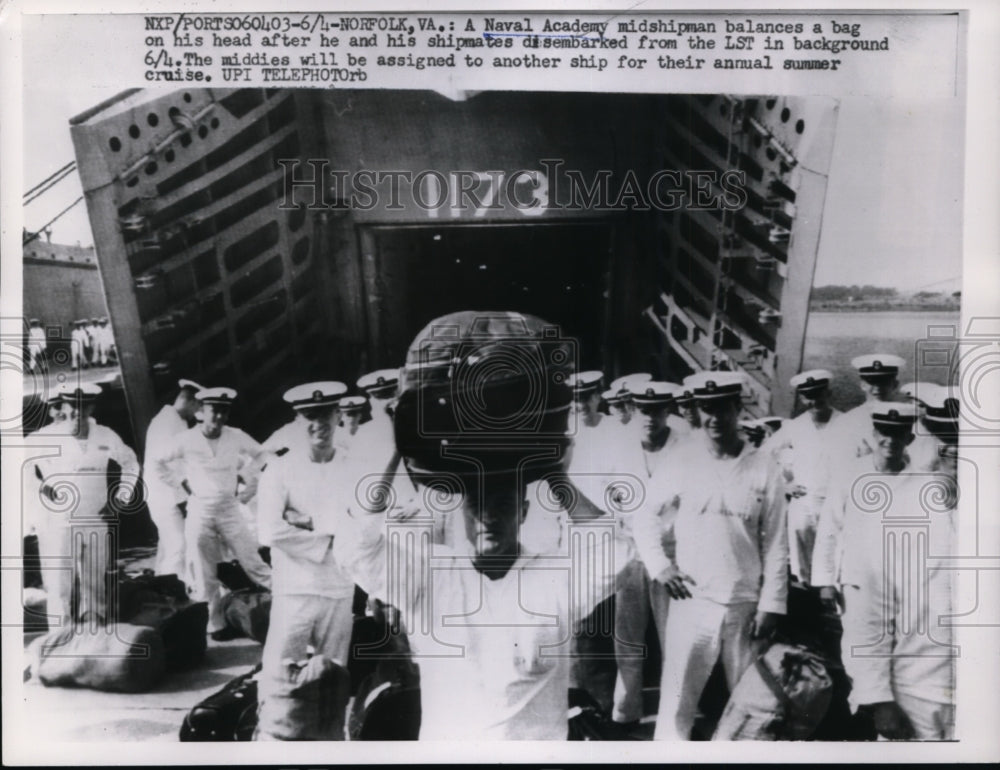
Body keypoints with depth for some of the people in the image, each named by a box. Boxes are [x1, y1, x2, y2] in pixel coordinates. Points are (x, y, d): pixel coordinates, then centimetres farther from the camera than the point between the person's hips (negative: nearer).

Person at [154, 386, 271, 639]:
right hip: (200, 511, -1)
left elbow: (260, 453, 14)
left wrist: (243, 475, 7)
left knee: (252, 562, -1)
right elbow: (159, 463, 8)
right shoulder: (186, 440, -8)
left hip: (230, 509, 1)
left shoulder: (236, 437, -5)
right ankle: (215, 624, 17)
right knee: (205, 574, 5)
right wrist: (181, 481, 2)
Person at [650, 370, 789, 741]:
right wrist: (659, 565, -1)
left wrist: (771, 605, -3)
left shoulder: (764, 469, -2)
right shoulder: (681, 462, -3)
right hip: (691, 601, -1)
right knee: (676, 703, 3)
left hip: (745, 606, 1)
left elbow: (775, 544, 1)